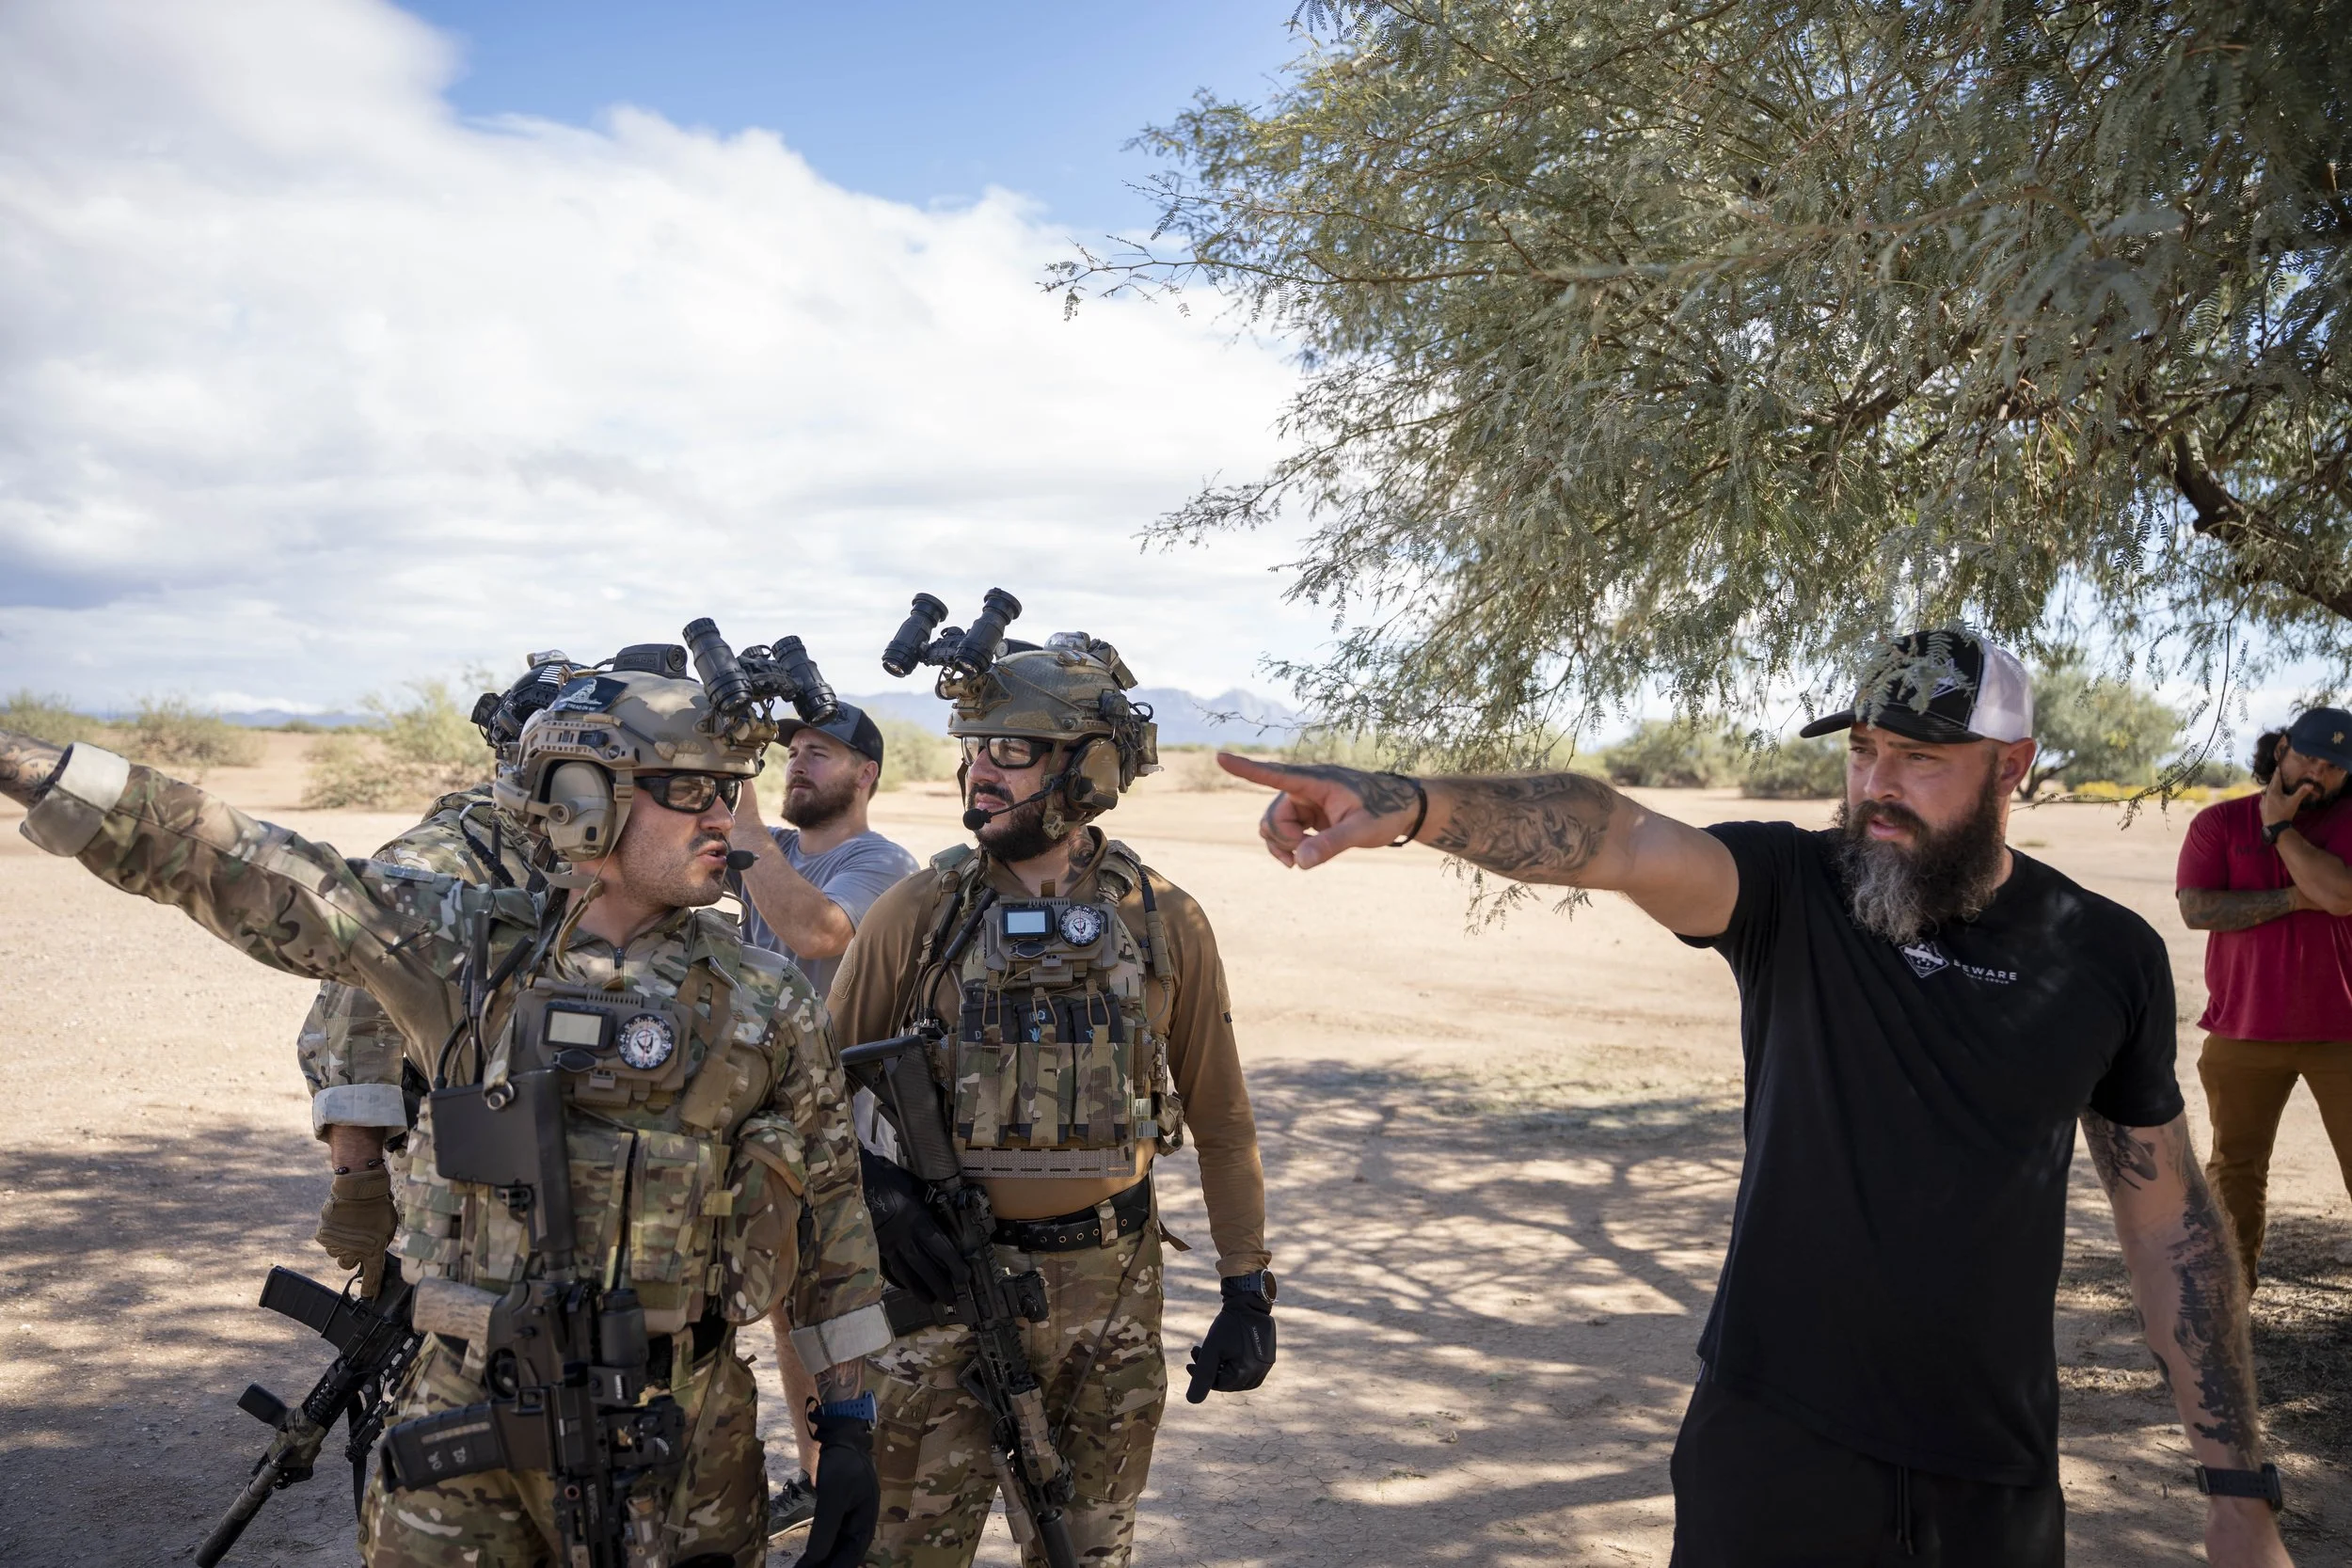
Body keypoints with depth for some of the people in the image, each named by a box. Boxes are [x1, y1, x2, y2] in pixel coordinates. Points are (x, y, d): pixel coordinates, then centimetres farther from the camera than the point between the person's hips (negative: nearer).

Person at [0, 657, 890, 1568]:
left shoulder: (766, 1004, -4)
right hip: (464, 1415, 1)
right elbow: (226, 866, -3)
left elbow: (833, 1214, 2)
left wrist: (849, 1422, 3)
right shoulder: (460, 949, -4)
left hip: (674, 1432, -1)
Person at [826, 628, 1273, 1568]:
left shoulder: (1166, 925, -2)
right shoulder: (916, 916, -5)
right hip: (947, 1279, -1)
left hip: (1110, 1282, 1)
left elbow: (1221, 1122, 3)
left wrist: (1247, 1291, 1)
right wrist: (867, 1186, -13)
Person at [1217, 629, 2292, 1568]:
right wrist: (1411, 804, -46)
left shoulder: (2108, 956, -2)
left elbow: (2168, 1217, 6)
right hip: (1773, 1437, -2)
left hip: (1997, 1480, 2)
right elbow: (1616, 838, -28)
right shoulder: (1793, 894, -9)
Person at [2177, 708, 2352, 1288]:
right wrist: (2293, 898, -15)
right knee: (2235, 1163, 10)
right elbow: (2196, 907, -11)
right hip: (2244, 1031, 1)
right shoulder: (2219, 822, 2)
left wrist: (2280, 827, -12)